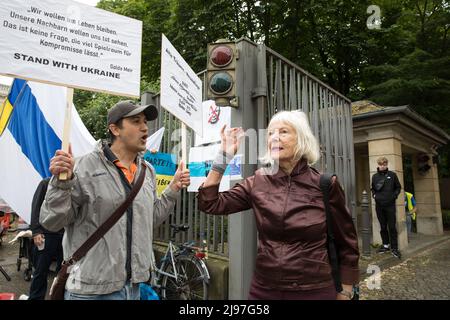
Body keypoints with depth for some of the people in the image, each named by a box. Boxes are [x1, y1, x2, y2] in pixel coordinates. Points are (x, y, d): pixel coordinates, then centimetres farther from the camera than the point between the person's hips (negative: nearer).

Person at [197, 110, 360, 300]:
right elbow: (210, 204, -8)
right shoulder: (257, 182, -3)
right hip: (263, 290, 2)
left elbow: (347, 244, 0)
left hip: (314, 291, -1)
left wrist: (344, 294, 3)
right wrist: (224, 156, -12)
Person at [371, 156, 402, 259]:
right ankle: (385, 245, 23)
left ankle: (394, 248, 6)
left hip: (390, 205, -2)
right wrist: (374, 195, -1)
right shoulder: (375, 176, 7)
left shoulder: (392, 175, 1)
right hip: (379, 205, 2)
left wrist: (395, 195, -7)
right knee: (383, 227, 11)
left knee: (392, 227, -2)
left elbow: (398, 187, 8)